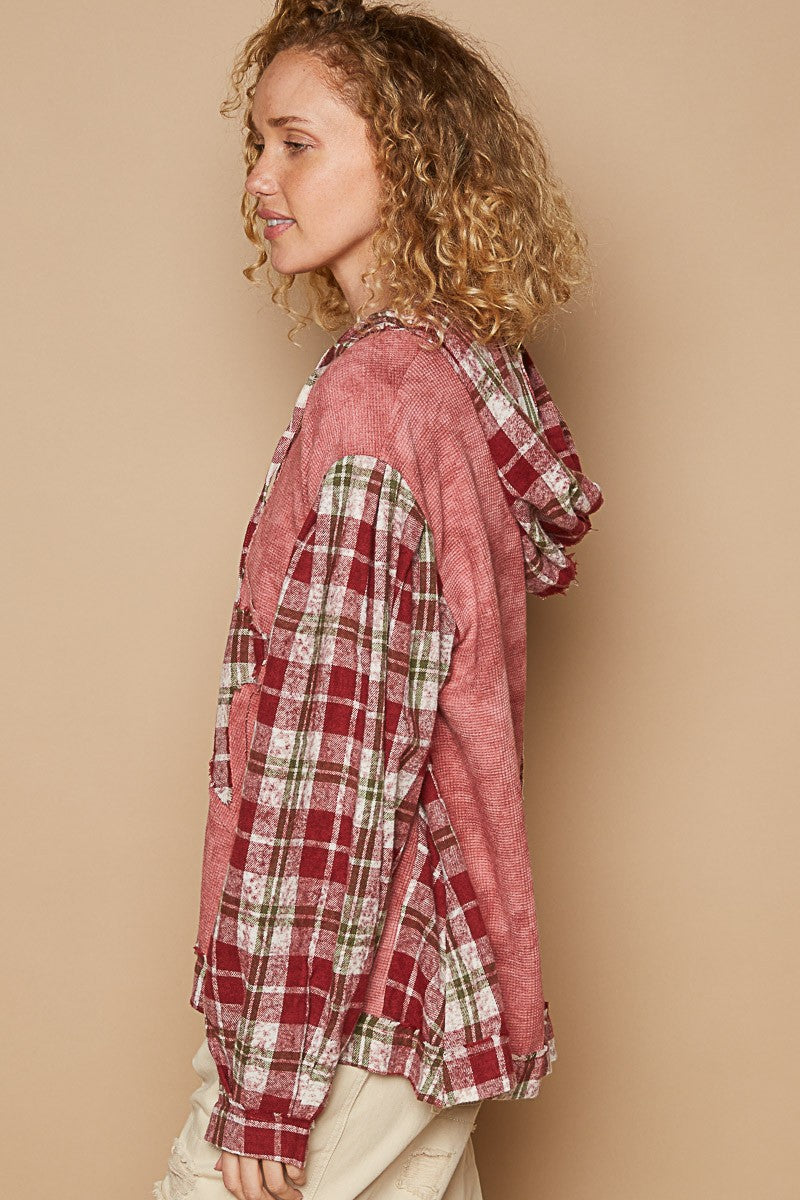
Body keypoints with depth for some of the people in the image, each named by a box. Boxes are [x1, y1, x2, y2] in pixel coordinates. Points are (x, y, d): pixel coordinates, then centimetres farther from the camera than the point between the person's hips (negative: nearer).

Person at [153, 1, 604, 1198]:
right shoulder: (464, 363, 5)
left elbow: (328, 761, -23)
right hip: (436, 963, 9)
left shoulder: (366, 401, -21)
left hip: (350, 994, -9)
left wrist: (265, 1079, -19)